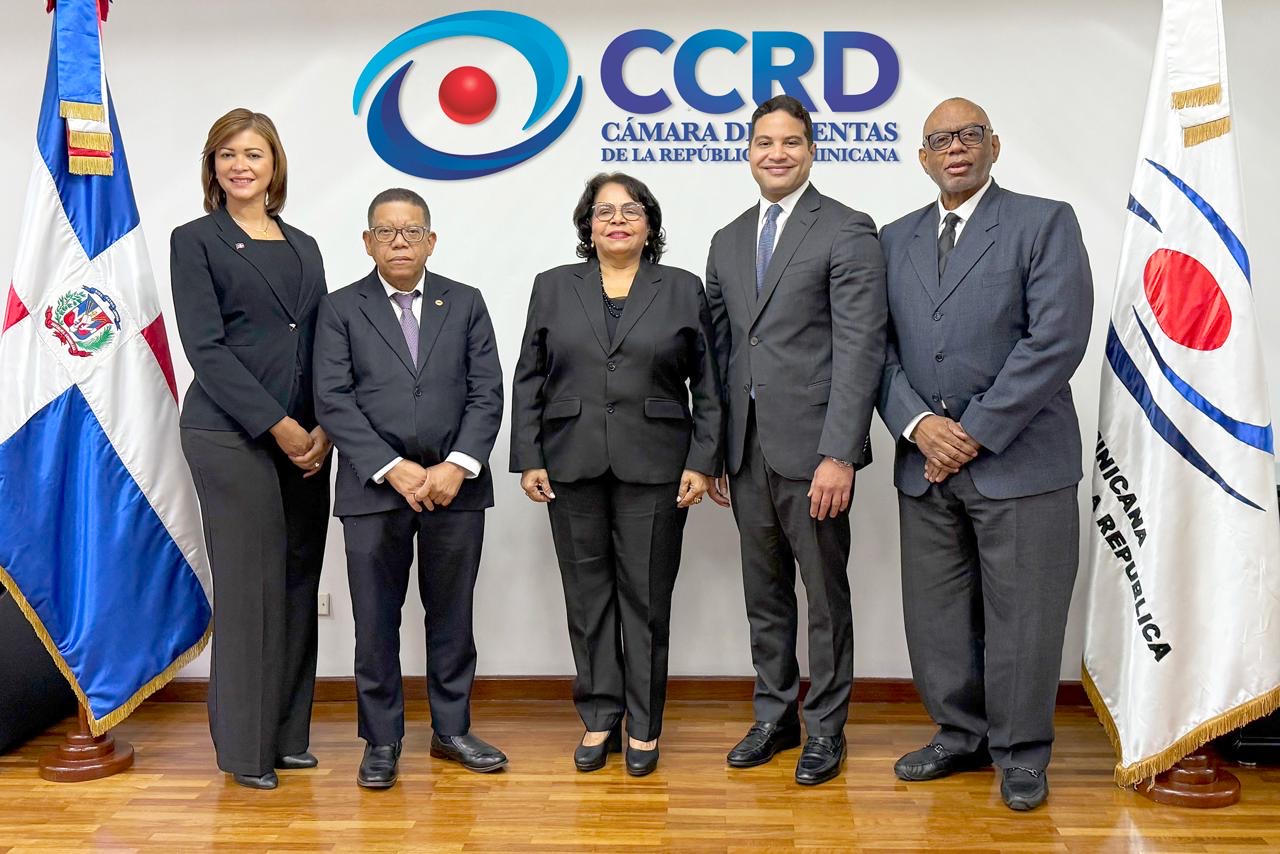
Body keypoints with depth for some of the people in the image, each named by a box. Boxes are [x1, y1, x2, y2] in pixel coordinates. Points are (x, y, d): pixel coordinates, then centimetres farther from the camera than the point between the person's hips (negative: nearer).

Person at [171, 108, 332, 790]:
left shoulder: (304, 246, 16)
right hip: (230, 434, -5)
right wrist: (278, 425, -13)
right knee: (250, 584, -2)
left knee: (299, 581, 8)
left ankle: (288, 734, 21)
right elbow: (205, 347, -8)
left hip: (305, 438, 5)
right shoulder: (195, 241, 1)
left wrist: (323, 428, -3)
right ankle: (245, 747, 12)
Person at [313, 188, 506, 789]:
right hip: (372, 488, -1)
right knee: (376, 619, 6)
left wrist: (457, 466, -12)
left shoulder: (466, 303, 9)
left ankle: (452, 729, 25)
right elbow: (333, 401, -4)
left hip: (456, 486, 2)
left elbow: (487, 393, 2)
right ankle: (381, 740, 19)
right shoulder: (340, 309, 5)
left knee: (452, 613, 10)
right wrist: (394, 470, -14)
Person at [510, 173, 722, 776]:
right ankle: (599, 718, 21)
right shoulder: (553, 288, 10)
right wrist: (529, 459, 1)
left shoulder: (683, 290, 7)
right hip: (573, 469, 2)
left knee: (647, 597, 4)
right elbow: (528, 380, 8)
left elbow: (706, 386, 5)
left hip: (653, 470, -1)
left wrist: (701, 462, -3)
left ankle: (643, 726, 17)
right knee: (587, 595, 7)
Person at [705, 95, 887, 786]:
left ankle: (825, 728, 22)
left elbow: (860, 350, -12)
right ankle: (774, 716, 30)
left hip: (812, 445, -6)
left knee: (824, 593, 6)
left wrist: (838, 454, -19)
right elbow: (720, 352, 14)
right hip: (747, 448, 6)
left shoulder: (847, 232, -5)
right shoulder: (728, 241, 14)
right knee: (764, 594, 15)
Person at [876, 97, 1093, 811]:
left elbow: (1058, 339, -12)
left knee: (1021, 618, 4)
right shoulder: (896, 240, 13)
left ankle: (1020, 752, 23)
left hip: (1019, 459, -4)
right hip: (924, 463, 4)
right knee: (936, 615, 11)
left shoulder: (1045, 223, -1)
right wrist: (917, 424, -9)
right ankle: (962, 735, 30)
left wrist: (976, 433, -14)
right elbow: (879, 346, 8)